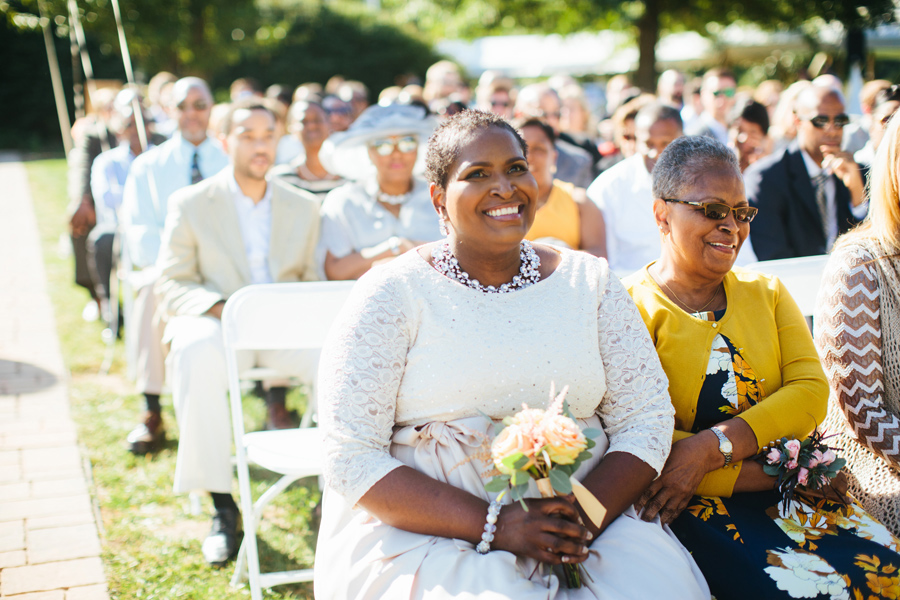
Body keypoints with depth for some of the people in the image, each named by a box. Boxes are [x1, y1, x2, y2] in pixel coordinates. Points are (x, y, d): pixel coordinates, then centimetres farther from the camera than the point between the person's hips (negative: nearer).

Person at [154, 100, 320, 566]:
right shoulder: (190, 204, 5)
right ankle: (222, 505, -30)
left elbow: (312, 279, 14)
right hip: (215, 322, -2)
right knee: (197, 353, -39)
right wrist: (222, 308, -19)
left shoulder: (304, 206, 14)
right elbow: (170, 286, 0)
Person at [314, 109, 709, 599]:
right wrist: (494, 526, -17)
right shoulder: (392, 293, -1)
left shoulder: (588, 280, 10)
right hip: (429, 535, -4)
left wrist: (585, 516, -13)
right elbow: (352, 460, -8)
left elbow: (646, 421, 6)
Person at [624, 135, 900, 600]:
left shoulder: (766, 293, 17)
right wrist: (773, 473, -14)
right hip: (694, 508, -5)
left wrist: (713, 446, -15)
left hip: (786, 494, 5)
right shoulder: (631, 305, -2)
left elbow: (811, 391, 2)